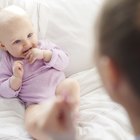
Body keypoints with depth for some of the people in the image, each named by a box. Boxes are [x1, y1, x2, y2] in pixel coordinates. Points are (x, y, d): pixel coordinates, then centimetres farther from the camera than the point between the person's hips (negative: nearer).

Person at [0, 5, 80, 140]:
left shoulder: (44, 45, 12)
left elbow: (64, 61, 3)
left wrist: (44, 54, -12)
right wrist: (16, 78, -14)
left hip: (59, 90, 3)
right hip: (36, 103, -2)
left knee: (71, 84, -30)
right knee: (31, 124, -35)